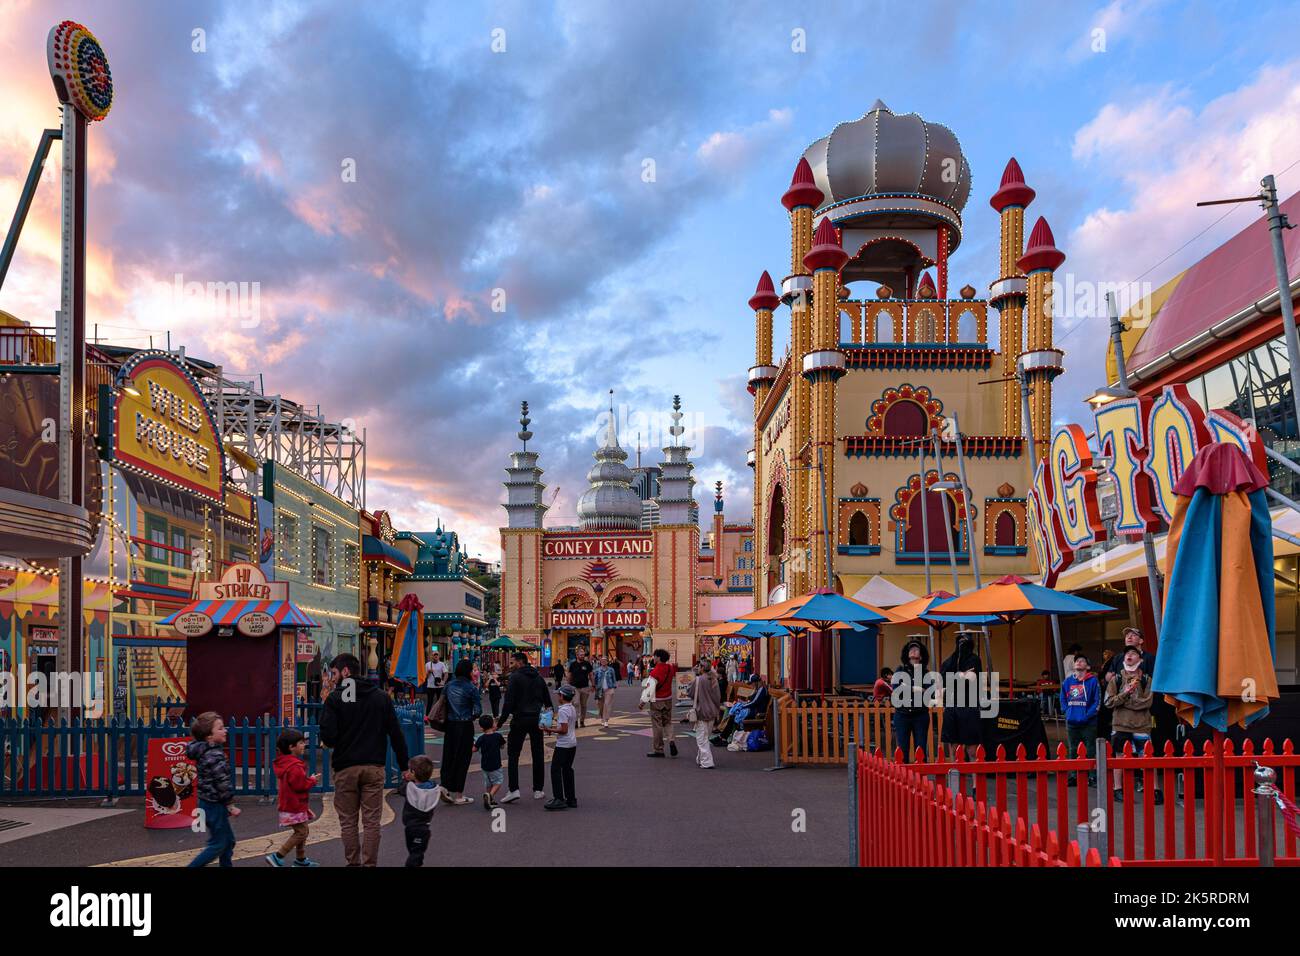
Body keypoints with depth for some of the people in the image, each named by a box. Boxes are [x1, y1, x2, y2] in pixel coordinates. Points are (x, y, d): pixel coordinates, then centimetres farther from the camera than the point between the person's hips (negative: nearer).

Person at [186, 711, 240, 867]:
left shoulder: (203, 751, 6)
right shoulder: (215, 755, -23)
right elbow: (223, 784, -24)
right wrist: (231, 806, -14)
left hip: (207, 802, 9)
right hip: (214, 805, -9)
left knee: (228, 840, 17)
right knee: (218, 844, 2)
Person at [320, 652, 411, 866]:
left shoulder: (335, 698, -5)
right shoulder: (381, 697, 5)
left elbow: (327, 736, -14)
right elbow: (396, 735, 4)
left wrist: (332, 743, 10)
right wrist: (405, 765, 8)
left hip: (345, 768, -2)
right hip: (374, 767, 2)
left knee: (348, 822, 10)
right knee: (371, 822, 5)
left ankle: (353, 863, 13)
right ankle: (369, 864, 4)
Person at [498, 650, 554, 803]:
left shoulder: (515, 677, -8)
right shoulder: (538, 677, 12)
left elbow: (509, 701, -14)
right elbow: (547, 700, 15)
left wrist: (501, 722, -11)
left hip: (520, 719, -5)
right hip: (537, 720, 5)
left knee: (513, 754, 0)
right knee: (538, 755, 11)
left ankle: (513, 789, -10)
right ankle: (538, 790, 14)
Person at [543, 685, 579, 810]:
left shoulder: (563, 711, -18)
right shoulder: (572, 709, 10)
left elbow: (564, 730, -22)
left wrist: (550, 730, -13)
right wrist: (555, 727, 16)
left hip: (563, 745, -9)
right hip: (573, 744, 9)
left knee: (556, 769, -5)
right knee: (567, 769, 15)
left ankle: (559, 799, -9)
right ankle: (571, 799, 17)